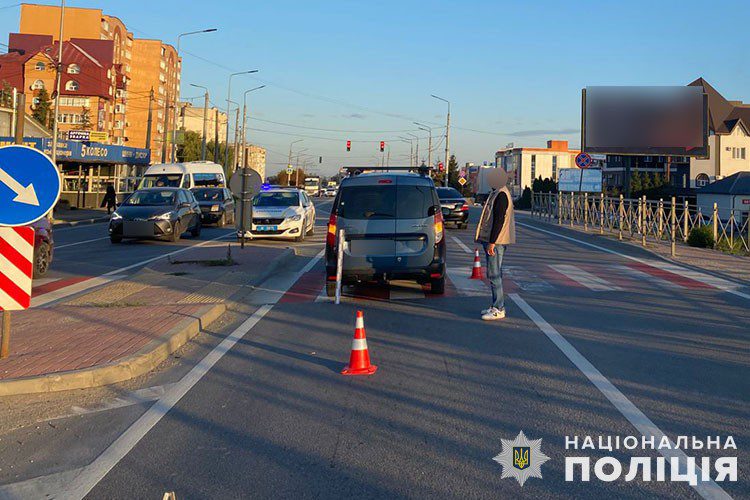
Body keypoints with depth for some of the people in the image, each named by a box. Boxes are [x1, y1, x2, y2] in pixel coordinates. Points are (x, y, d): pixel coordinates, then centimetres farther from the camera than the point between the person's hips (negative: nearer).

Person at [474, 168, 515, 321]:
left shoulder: (501, 195, -16)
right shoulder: (497, 194, 17)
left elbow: (499, 220, -22)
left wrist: (492, 242, -23)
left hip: (496, 241, -11)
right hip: (493, 240, 11)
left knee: (494, 274, -9)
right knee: (495, 274, 14)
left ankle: (498, 309, -6)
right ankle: (496, 306, 20)